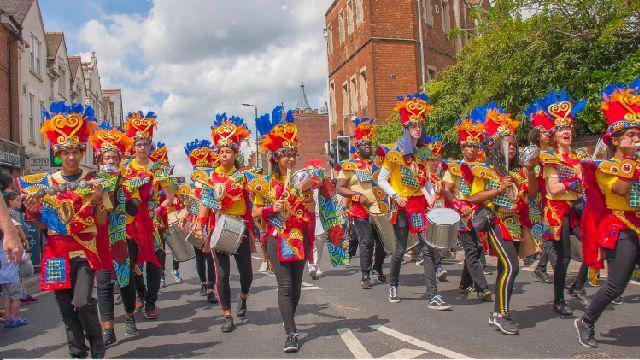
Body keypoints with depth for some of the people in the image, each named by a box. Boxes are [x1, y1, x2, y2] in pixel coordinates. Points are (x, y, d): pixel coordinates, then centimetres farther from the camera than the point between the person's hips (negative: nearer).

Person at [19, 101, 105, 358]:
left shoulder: (92, 180, 1)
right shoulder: (45, 182, 6)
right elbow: (40, 220, 10)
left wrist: (98, 200, -19)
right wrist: (31, 209, -11)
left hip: (85, 249, -3)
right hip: (56, 250, 3)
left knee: (82, 302, -15)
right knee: (66, 307, 7)